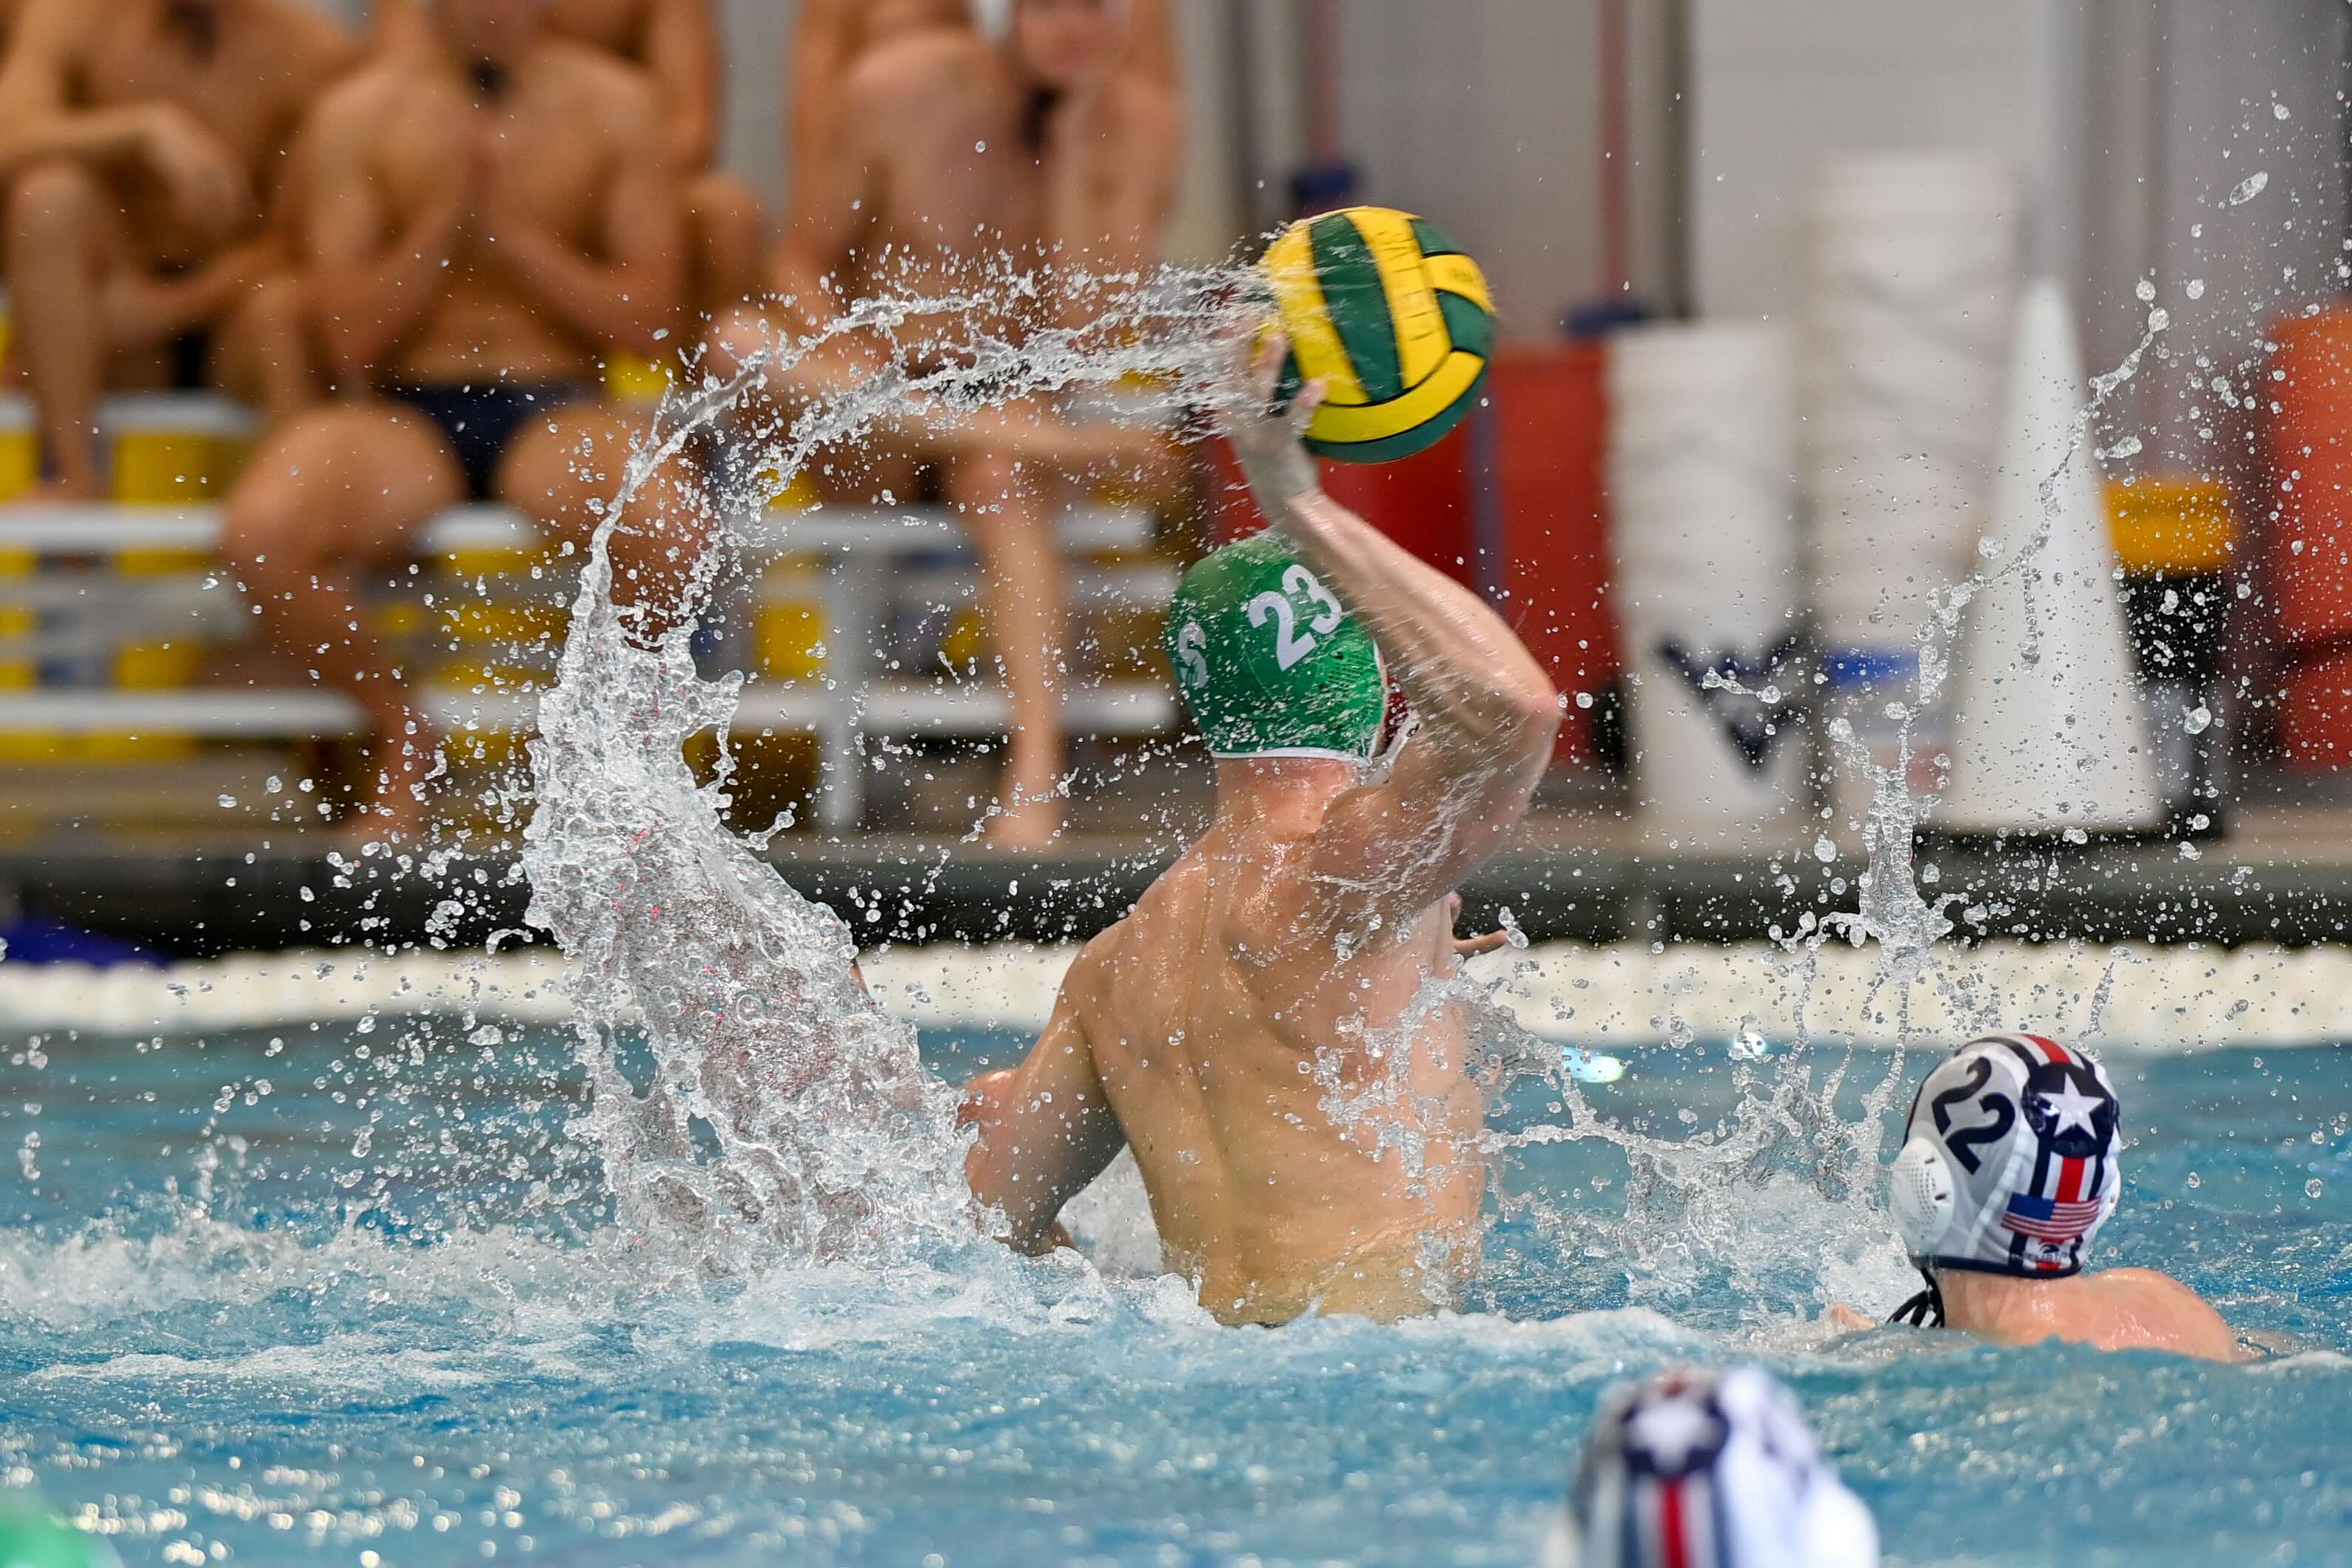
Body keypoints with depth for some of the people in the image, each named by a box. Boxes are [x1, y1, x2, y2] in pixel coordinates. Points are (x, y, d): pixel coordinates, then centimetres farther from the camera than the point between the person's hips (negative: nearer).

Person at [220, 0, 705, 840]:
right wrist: (448, 220, -13)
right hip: (407, 415, 0)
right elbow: (353, 340, -1)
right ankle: (401, 737, -4)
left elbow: (644, 320, 1)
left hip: (555, 409, 0)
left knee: (671, 524, -35)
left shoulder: (612, 105, 4)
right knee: (262, 530, -31)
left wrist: (509, 232, -10)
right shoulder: (362, 113, 3)